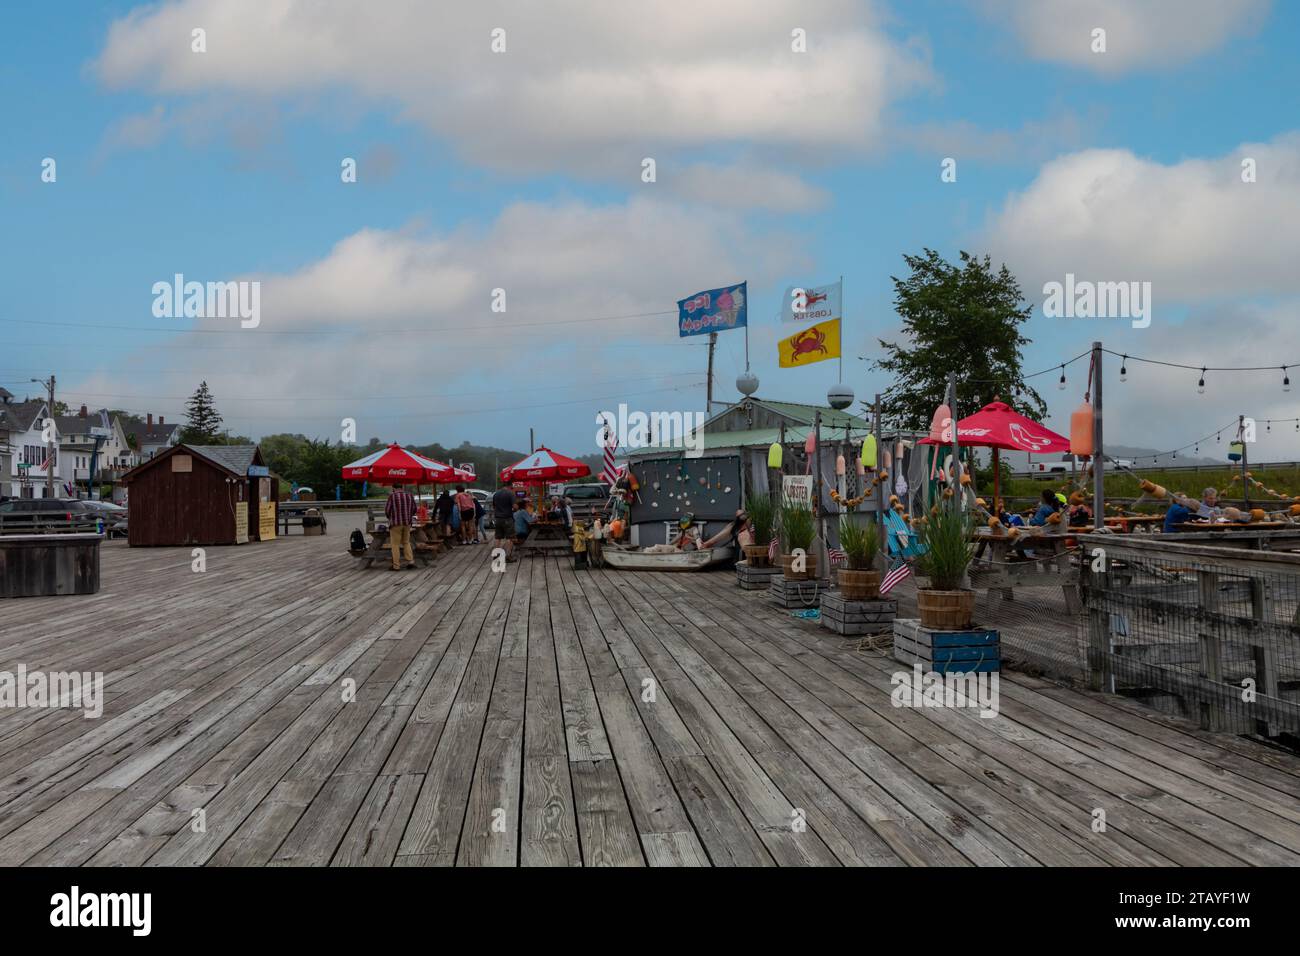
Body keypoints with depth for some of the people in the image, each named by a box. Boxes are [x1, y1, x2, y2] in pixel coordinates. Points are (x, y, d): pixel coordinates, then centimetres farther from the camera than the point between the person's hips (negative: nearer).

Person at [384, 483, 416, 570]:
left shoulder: (392, 495, -8)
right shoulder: (409, 495, 5)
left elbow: (387, 510, -5)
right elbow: (414, 509, 9)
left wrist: (390, 518, 15)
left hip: (396, 523, -4)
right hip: (407, 523, 4)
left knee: (395, 544, 2)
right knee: (406, 542, 18)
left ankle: (396, 565, 2)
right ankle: (410, 560, 6)